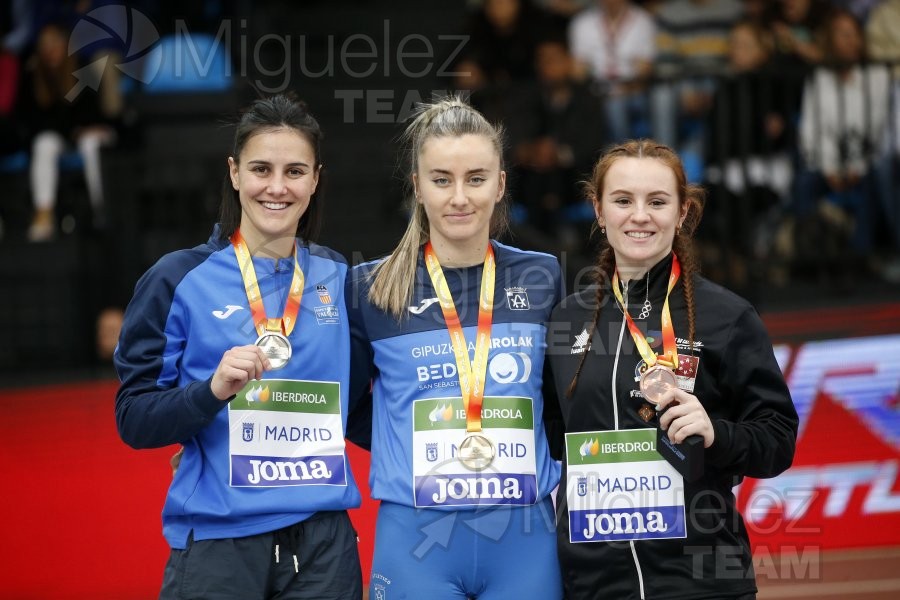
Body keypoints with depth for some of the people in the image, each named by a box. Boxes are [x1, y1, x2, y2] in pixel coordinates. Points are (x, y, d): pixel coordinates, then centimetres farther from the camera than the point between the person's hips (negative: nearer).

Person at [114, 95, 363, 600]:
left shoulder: (340, 279, 6)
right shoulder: (180, 279, -3)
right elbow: (134, 421, -4)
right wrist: (213, 390, -20)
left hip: (323, 542, 3)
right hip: (218, 542, -2)